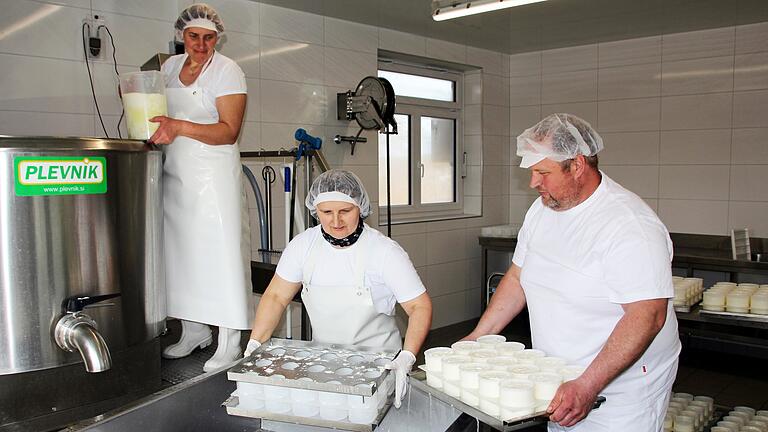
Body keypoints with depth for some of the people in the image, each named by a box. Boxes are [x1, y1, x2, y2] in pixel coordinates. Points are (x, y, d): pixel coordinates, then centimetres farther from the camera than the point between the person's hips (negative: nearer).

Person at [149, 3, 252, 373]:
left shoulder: (228, 71, -6)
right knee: (181, 250, 8)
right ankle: (194, 331, 21)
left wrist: (179, 127, -28)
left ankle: (229, 343, 0)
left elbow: (229, 132, -15)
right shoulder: (170, 66, 13)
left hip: (213, 175, -6)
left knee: (220, 253, -7)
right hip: (174, 175, 6)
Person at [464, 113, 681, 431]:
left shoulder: (632, 225, -22)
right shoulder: (541, 209, 2)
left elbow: (647, 316, -27)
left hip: (620, 391, -6)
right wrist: (476, 338, 3)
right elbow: (517, 277, 9)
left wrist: (587, 386, -32)